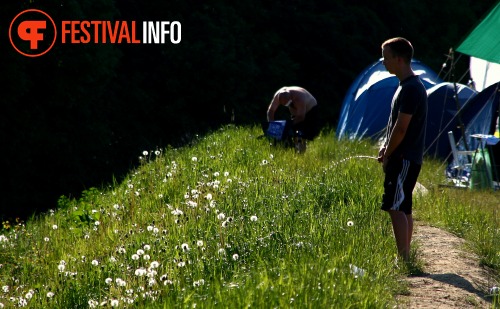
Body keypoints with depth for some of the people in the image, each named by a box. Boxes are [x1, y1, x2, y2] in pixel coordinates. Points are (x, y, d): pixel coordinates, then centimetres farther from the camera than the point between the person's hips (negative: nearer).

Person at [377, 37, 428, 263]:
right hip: (407, 158, 10)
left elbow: (401, 128, -19)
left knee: (395, 207, -10)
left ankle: (403, 258, -10)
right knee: (403, 209, 12)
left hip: (404, 159, -10)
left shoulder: (410, 89, -17)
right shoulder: (408, 86, 16)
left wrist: (387, 155, -10)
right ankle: (405, 257, 16)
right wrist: (385, 148, 10)